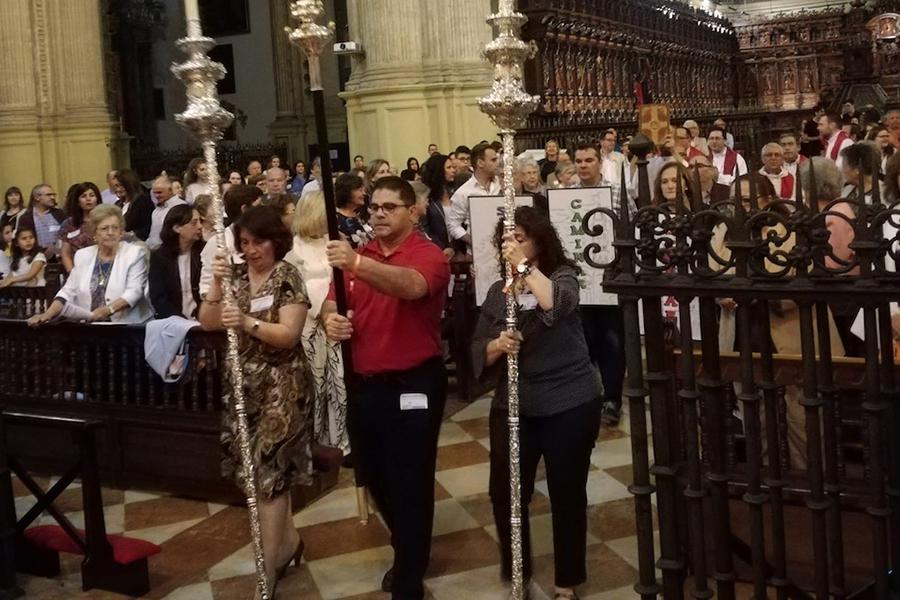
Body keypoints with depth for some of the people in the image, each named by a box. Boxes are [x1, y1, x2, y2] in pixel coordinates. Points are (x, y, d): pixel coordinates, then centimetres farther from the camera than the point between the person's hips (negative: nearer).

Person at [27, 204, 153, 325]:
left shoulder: (135, 253, 3)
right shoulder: (82, 255, 15)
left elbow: (134, 291, -8)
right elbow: (69, 292, 10)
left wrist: (109, 309, -23)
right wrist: (47, 314, -6)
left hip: (126, 326, -4)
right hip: (89, 327, 4)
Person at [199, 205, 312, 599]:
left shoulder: (288, 278, -10)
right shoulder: (236, 275, 7)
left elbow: (289, 335, -18)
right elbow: (207, 323, 0)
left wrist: (248, 322, -32)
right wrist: (216, 283, -14)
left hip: (281, 386, -6)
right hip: (243, 384, 6)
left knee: (267, 468, -5)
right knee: (257, 467, 12)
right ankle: (288, 543, 31)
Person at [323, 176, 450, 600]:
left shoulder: (428, 255, -13)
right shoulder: (358, 255, 8)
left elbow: (411, 285, -35)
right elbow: (334, 300, 8)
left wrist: (358, 264, -51)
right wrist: (330, 318, -17)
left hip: (413, 385, -7)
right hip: (365, 383, 7)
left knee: (410, 484, 2)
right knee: (375, 476, 20)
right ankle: (406, 550, 45)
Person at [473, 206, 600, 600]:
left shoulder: (563, 275, -6)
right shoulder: (497, 291, 8)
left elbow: (557, 304, -30)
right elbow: (478, 350, 3)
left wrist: (524, 265, -27)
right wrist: (497, 345, -18)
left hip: (569, 404, -4)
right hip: (512, 405, 4)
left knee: (567, 493, 6)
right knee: (505, 492, 5)